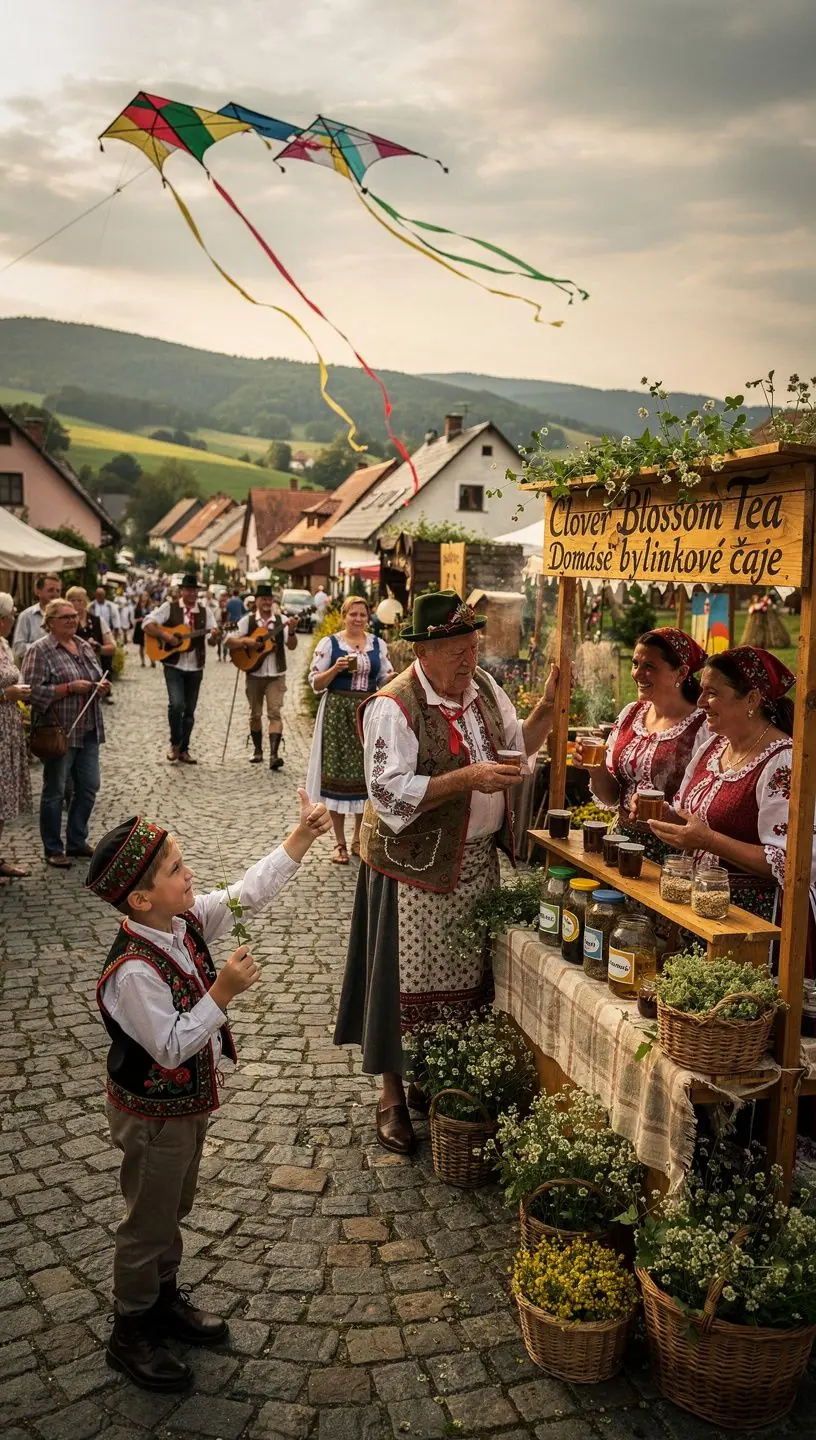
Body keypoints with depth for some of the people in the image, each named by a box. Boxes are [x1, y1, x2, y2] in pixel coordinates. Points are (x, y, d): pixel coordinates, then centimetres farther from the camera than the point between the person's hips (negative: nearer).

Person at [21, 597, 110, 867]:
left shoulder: (85, 647, 12)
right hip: (59, 732, -7)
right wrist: (70, 687, -21)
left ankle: (77, 841, 26)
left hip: (88, 731, 7)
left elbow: (96, 681, 23)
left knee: (89, 787, 11)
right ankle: (53, 849, 15)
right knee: (54, 791, 4)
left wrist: (101, 686, 1)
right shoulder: (39, 650, -9)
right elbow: (34, 692, -16)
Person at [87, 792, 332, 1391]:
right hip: (153, 1114, -8)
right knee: (149, 1222, 12)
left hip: (189, 1101, 8)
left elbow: (249, 894, -3)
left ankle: (164, 1299, 49)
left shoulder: (187, 921, -10)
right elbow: (172, 1046, -31)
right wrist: (222, 992, -35)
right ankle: (131, 1335, 33)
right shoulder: (133, 972, -35)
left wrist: (302, 837, -10)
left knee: (175, 1208, 26)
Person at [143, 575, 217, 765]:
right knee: (176, 704, -20)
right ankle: (175, 743, 1)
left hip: (195, 667, 4)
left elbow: (211, 638, 2)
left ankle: (183, 749, 20)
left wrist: (214, 635, -21)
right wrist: (165, 635, -20)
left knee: (189, 710, 8)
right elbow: (147, 624, -7)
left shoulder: (205, 612, 6)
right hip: (173, 665, -3)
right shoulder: (169, 607, -2)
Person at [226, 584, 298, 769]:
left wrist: (292, 631, -26)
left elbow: (291, 646, -7)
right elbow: (229, 642, -1)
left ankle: (274, 754, -17)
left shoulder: (282, 621, -1)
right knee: (255, 714, 11)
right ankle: (257, 750, 26)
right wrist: (246, 641, -19)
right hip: (254, 674, 1)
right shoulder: (248, 620, 0)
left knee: (274, 713, -10)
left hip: (276, 675, -1)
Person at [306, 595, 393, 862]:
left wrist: (393, 677, -8)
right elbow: (314, 682, -1)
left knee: (366, 773, 4)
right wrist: (335, 669, -18)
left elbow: (385, 680, 14)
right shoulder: (329, 643, 0)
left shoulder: (377, 644, 10)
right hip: (337, 712, -3)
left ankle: (359, 837, 20)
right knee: (338, 772, -2)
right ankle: (340, 842, 7)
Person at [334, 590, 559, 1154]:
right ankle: (394, 1095, 21)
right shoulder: (392, 707, -19)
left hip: (477, 863, 7)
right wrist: (469, 777, -30)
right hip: (416, 868, -7)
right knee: (409, 980, 4)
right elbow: (392, 795, -25)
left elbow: (517, 746, 15)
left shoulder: (483, 687, 4)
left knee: (467, 975, 16)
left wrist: (547, 707, -3)